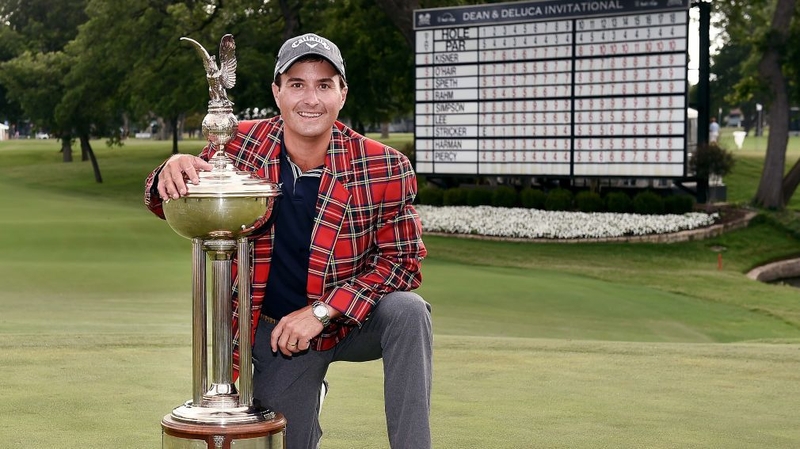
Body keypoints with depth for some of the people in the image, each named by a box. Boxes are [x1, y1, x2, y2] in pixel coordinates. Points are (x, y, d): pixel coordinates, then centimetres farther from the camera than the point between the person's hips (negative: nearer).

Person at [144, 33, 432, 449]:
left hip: (352, 320, -1)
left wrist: (321, 311, -23)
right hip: (275, 330, 2)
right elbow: (171, 206, -1)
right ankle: (308, 399, 42)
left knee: (408, 311, -32)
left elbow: (401, 258, -12)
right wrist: (173, 172, -27)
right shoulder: (240, 146, -12)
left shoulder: (384, 169, -17)